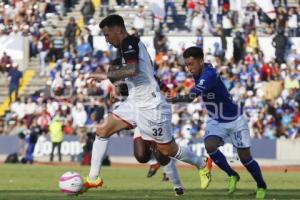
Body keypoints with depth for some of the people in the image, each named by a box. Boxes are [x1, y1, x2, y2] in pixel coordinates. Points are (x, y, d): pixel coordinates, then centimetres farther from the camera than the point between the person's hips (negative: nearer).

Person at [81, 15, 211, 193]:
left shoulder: (129, 43, -16)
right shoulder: (133, 43, 13)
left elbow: (132, 70, -32)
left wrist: (107, 75, -23)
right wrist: (117, 73, 15)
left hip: (151, 107, -10)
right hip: (135, 103, 10)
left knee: (167, 149, 1)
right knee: (102, 130, -2)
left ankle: (202, 164, 26)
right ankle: (93, 179, 0)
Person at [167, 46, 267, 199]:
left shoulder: (209, 75, -32)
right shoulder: (199, 73, -6)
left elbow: (192, 96, -45)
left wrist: (171, 99, -53)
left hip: (234, 120, -6)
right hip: (216, 121, 6)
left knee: (245, 157, -1)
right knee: (209, 146, -21)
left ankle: (261, 186, 24)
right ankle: (232, 175, 1)